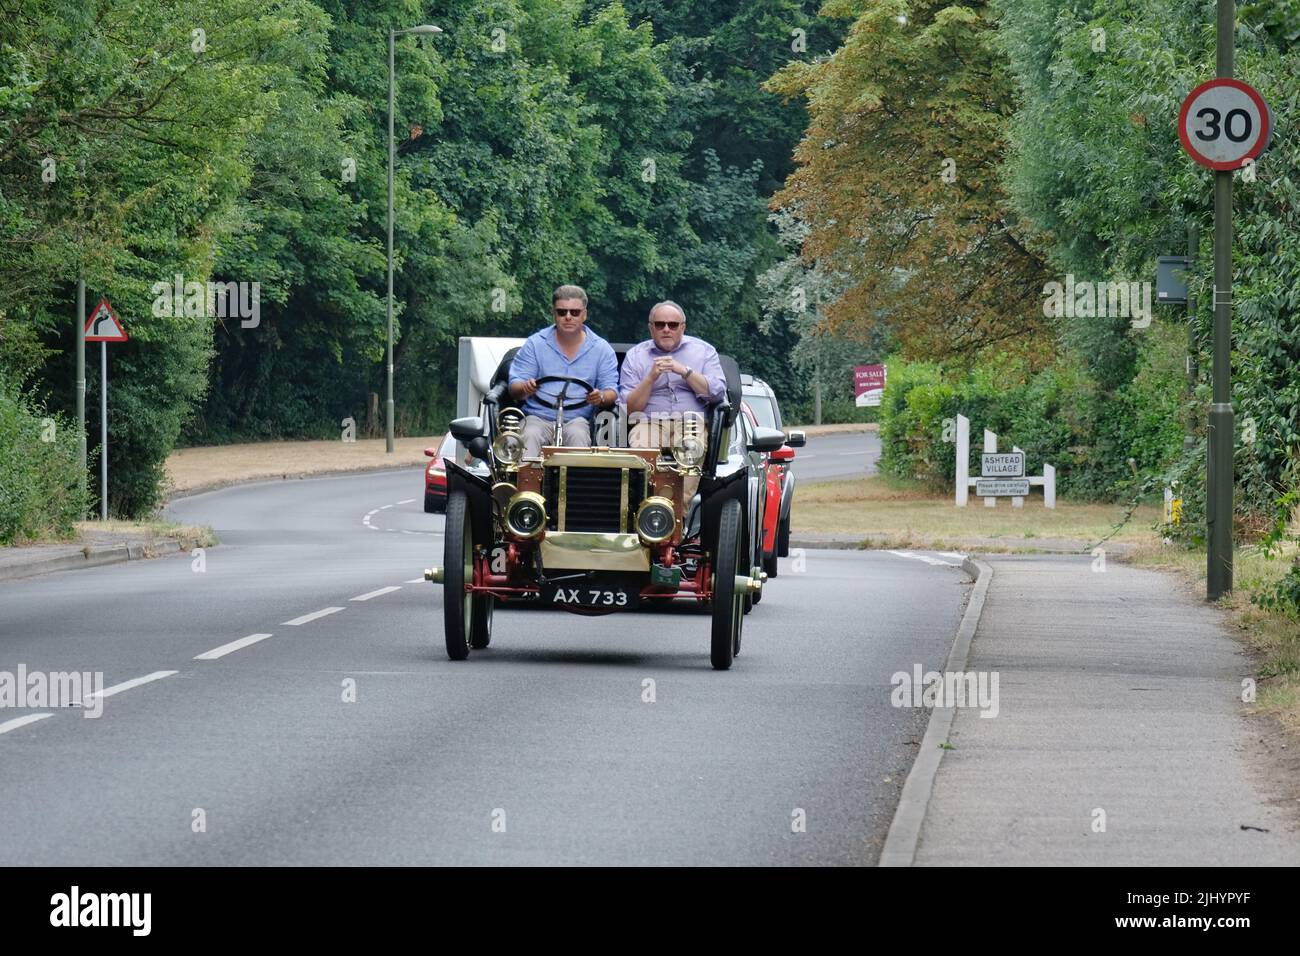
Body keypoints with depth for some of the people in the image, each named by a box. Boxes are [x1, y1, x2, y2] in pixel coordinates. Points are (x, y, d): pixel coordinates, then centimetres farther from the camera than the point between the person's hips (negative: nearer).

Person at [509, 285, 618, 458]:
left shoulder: (601, 349, 12)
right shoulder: (535, 344, 11)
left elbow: (612, 392, 8)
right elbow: (514, 388, 6)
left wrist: (601, 397, -18)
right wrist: (525, 389, -20)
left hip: (577, 419, 0)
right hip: (538, 417, 0)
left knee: (577, 435, -35)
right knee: (531, 436, -34)